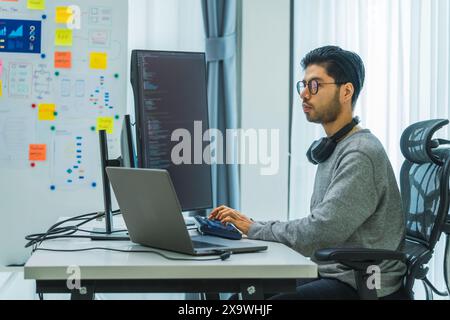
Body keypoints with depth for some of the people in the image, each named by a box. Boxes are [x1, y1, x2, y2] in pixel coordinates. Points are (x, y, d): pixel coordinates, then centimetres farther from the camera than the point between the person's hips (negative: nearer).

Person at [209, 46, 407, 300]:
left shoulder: (361, 154, -16)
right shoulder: (332, 149, 15)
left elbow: (320, 232, -23)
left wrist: (255, 228, -12)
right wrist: (253, 226, 2)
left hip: (362, 286, -9)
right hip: (332, 274, 9)